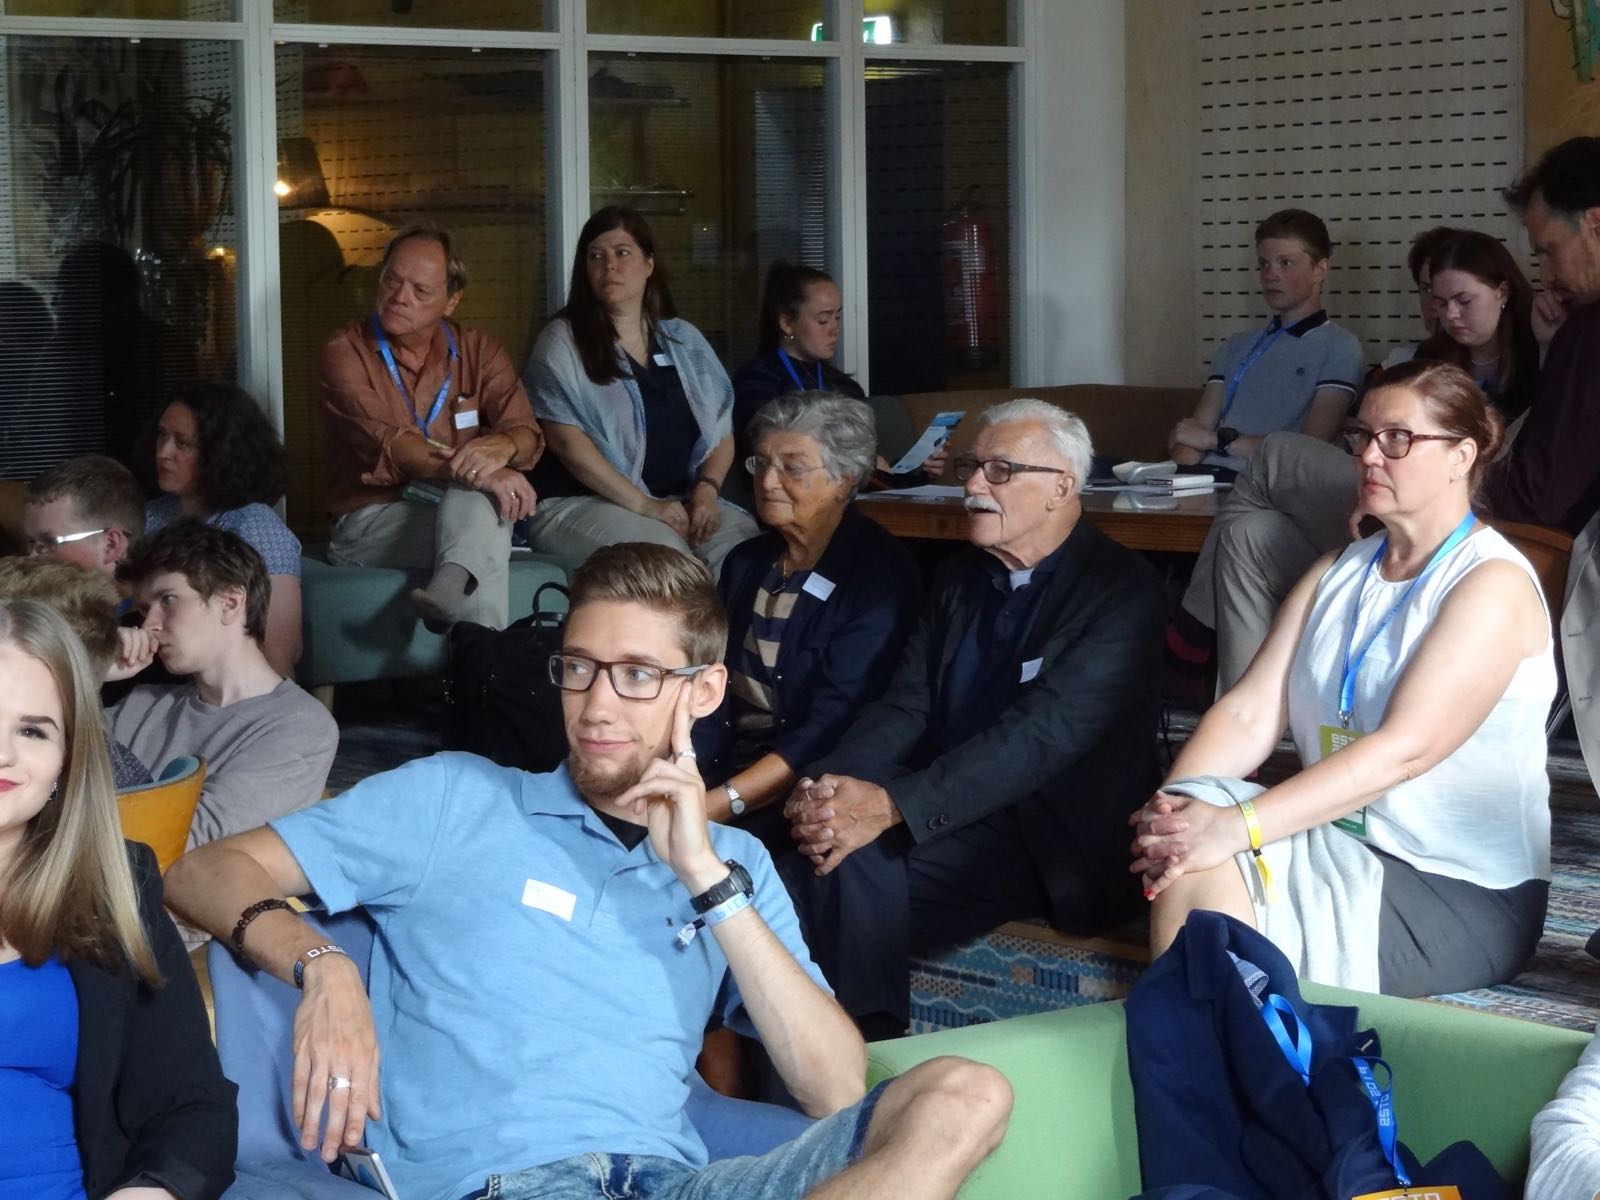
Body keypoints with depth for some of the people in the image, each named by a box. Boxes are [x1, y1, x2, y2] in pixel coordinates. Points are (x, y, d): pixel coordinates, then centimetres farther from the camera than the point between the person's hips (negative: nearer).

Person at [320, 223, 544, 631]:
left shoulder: (477, 351, 12)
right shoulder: (346, 352, 0)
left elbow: (526, 432, -2)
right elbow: (385, 444, -16)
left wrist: (501, 447, -29)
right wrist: (478, 470, -30)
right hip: (372, 522, -3)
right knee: (480, 493, -32)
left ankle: (453, 586, -58)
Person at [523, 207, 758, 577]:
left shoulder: (685, 341, 16)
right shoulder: (563, 342, 1)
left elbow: (722, 429, 14)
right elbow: (566, 441, -9)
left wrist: (707, 488, -7)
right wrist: (644, 506, -15)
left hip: (682, 501, 4)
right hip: (582, 504, -4)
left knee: (749, 541, -26)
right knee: (663, 551, -35)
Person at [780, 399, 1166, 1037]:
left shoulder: (1121, 590, -8)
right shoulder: (958, 579, 17)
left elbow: (1044, 733, -20)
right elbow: (904, 709, 8)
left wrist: (894, 805, -29)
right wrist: (827, 785, -14)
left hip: (1047, 840, -6)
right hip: (939, 812, 6)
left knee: (856, 865, -29)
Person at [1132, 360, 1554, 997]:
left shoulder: (1494, 585, -10)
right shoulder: (1339, 574, 15)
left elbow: (1405, 748, -22)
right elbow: (1248, 712, 4)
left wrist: (1235, 827, -30)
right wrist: (1170, 808, -17)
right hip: (1341, 844, 6)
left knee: (1207, 871, -26)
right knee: (1187, 857, -23)